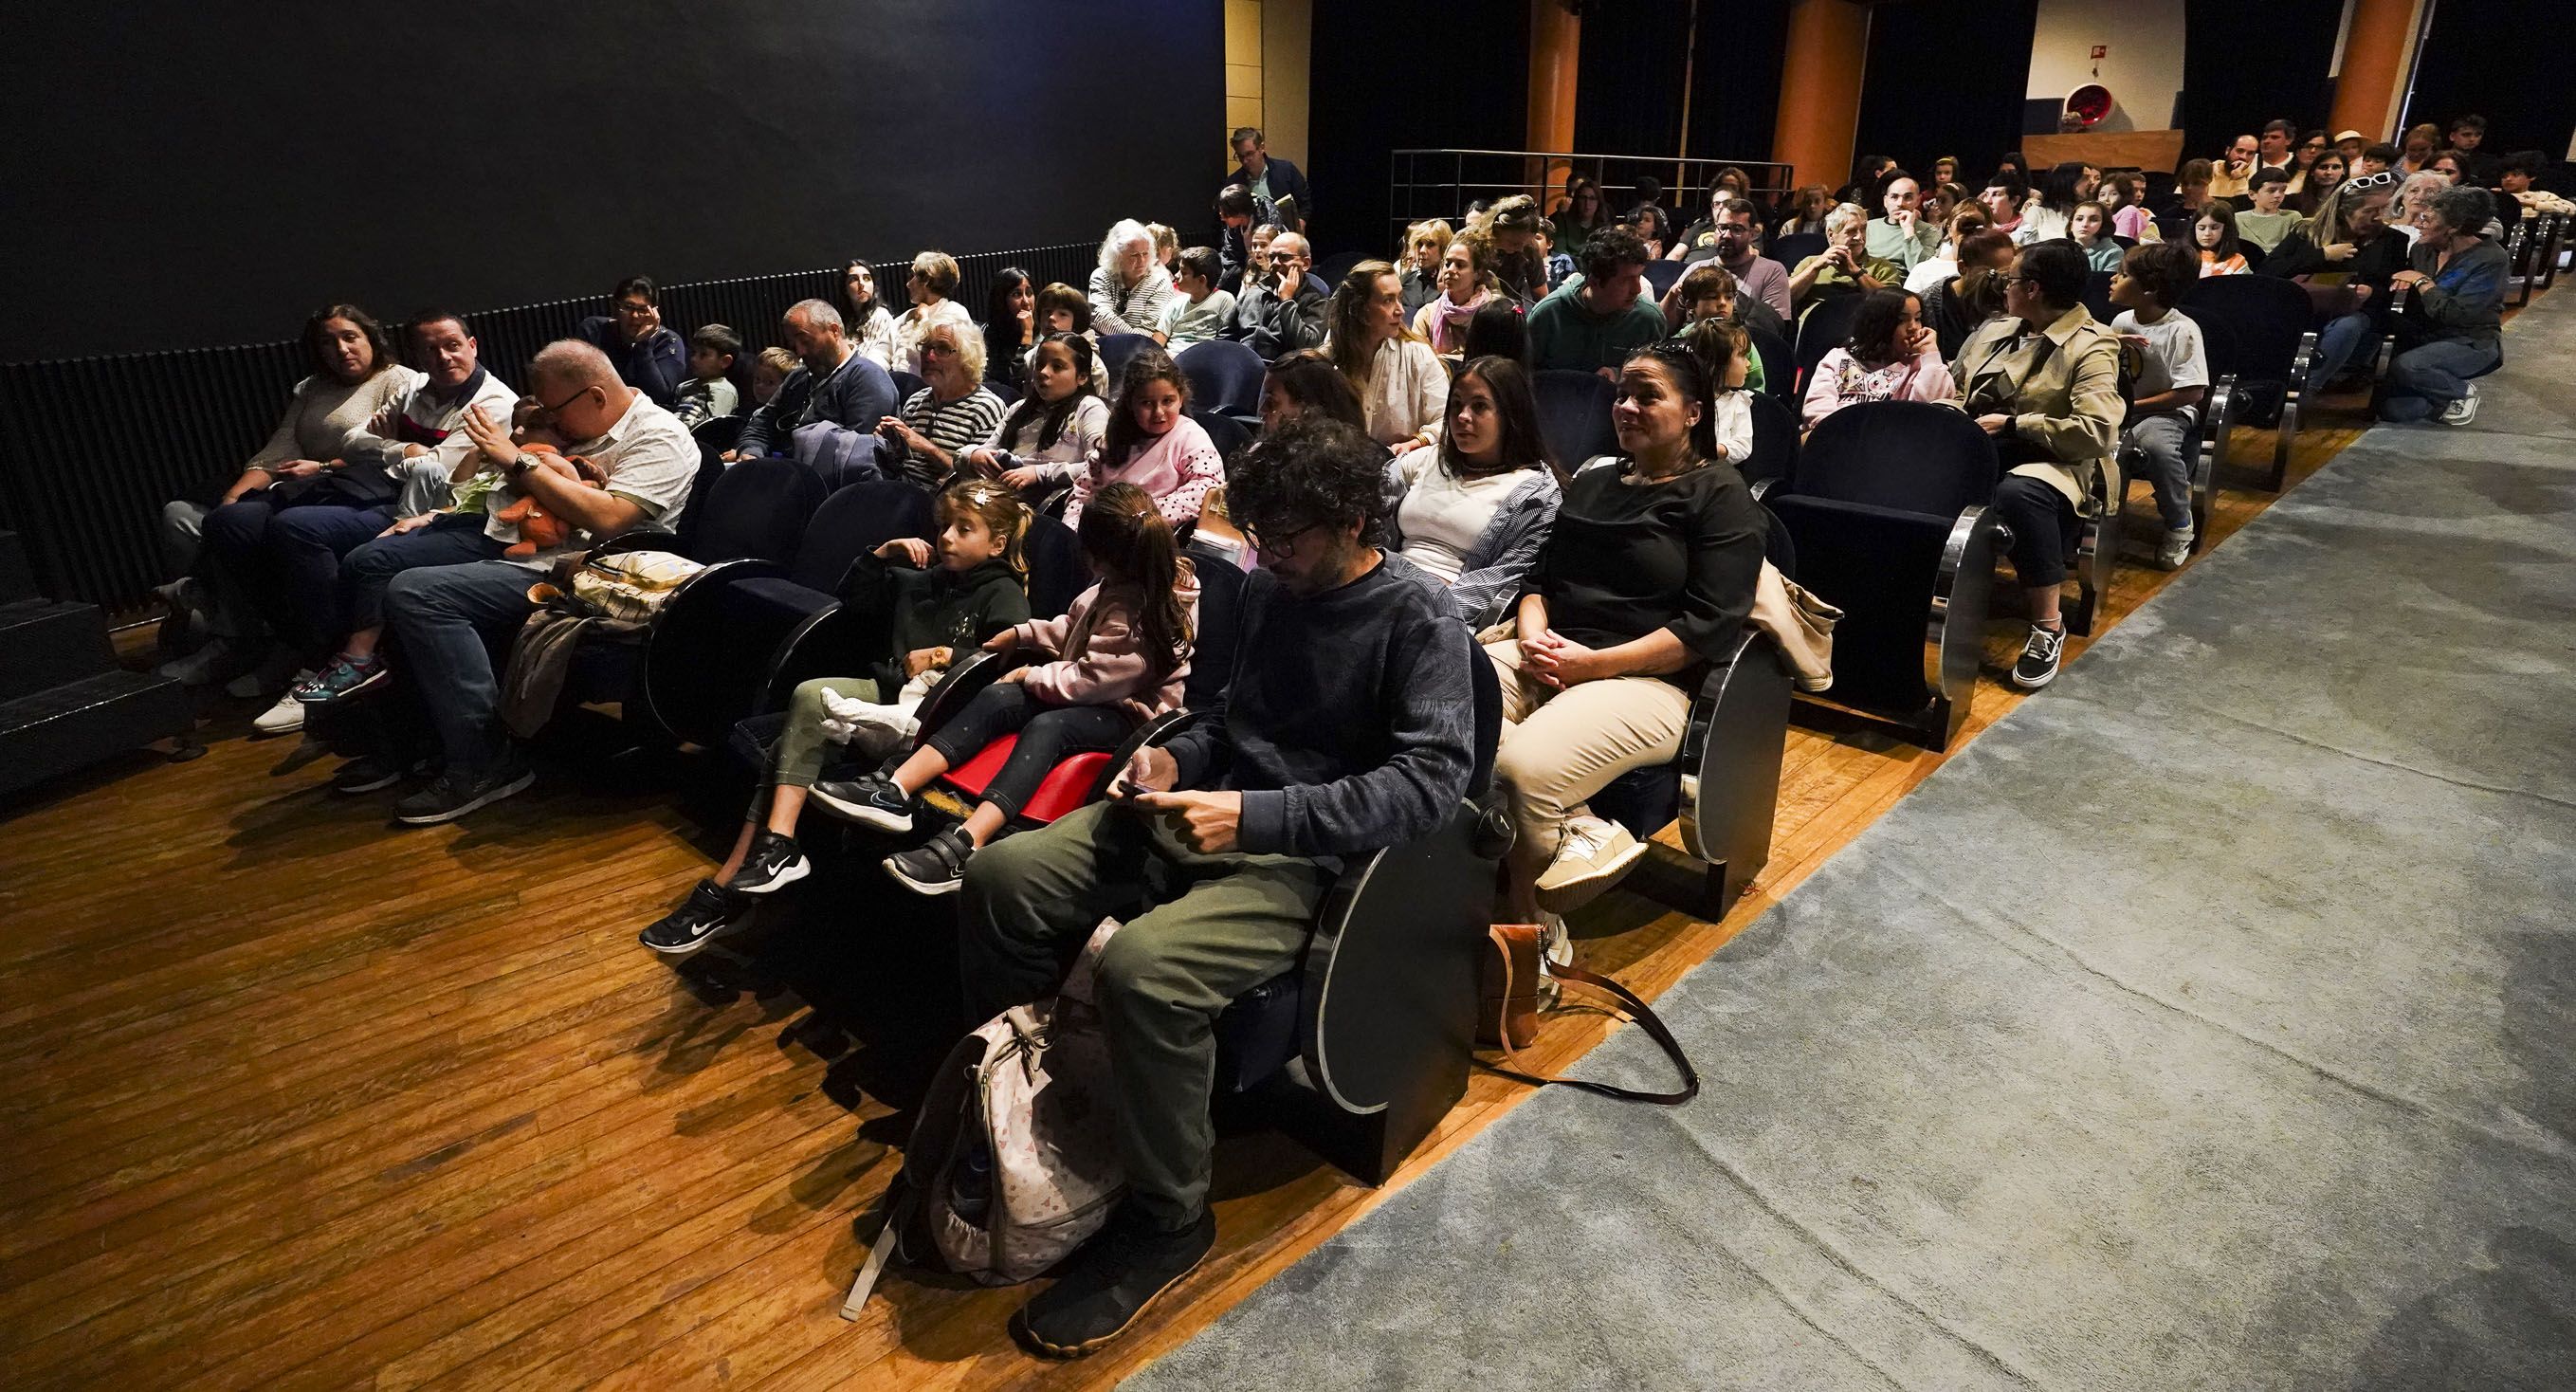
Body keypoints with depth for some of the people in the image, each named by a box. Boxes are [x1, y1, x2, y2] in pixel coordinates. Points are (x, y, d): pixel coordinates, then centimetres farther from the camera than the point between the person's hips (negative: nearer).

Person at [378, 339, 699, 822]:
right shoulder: (578, 428, 18)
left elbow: (606, 518, -23)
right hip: (531, 557, 10)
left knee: (413, 594, -21)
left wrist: (520, 462, -15)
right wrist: (524, 436, 9)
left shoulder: (659, 438, -9)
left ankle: (483, 763, -18)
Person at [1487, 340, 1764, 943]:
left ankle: (1526, 920, -8)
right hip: (1544, 659, 6)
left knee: (1526, 766, -34)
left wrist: (1594, 663, -14)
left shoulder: (1720, 494, 4)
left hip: (1642, 679, -6)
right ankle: (1580, 831, -19)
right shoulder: (1593, 482, 26)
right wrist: (1531, 633, -2)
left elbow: (1708, 627, -7)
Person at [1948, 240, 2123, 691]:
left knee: (2017, 493, -41)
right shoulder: (1996, 330, 18)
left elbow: (2097, 431, -18)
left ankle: (2048, 627, -26)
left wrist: (2011, 424, -15)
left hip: (2050, 461, -6)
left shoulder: (2090, 348, -6)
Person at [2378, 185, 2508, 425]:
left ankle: (2462, 392, -6)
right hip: (2422, 338, 6)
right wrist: (2403, 280, -10)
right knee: (2391, 410, -15)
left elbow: (2454, 314, -25)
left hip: (2470, 344, -6)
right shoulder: (2424, 248, 3)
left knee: (2403, 367, -36)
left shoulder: (2490, 260, -15)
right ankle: (2447, 393, 16)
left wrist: (2422, 281, -15)